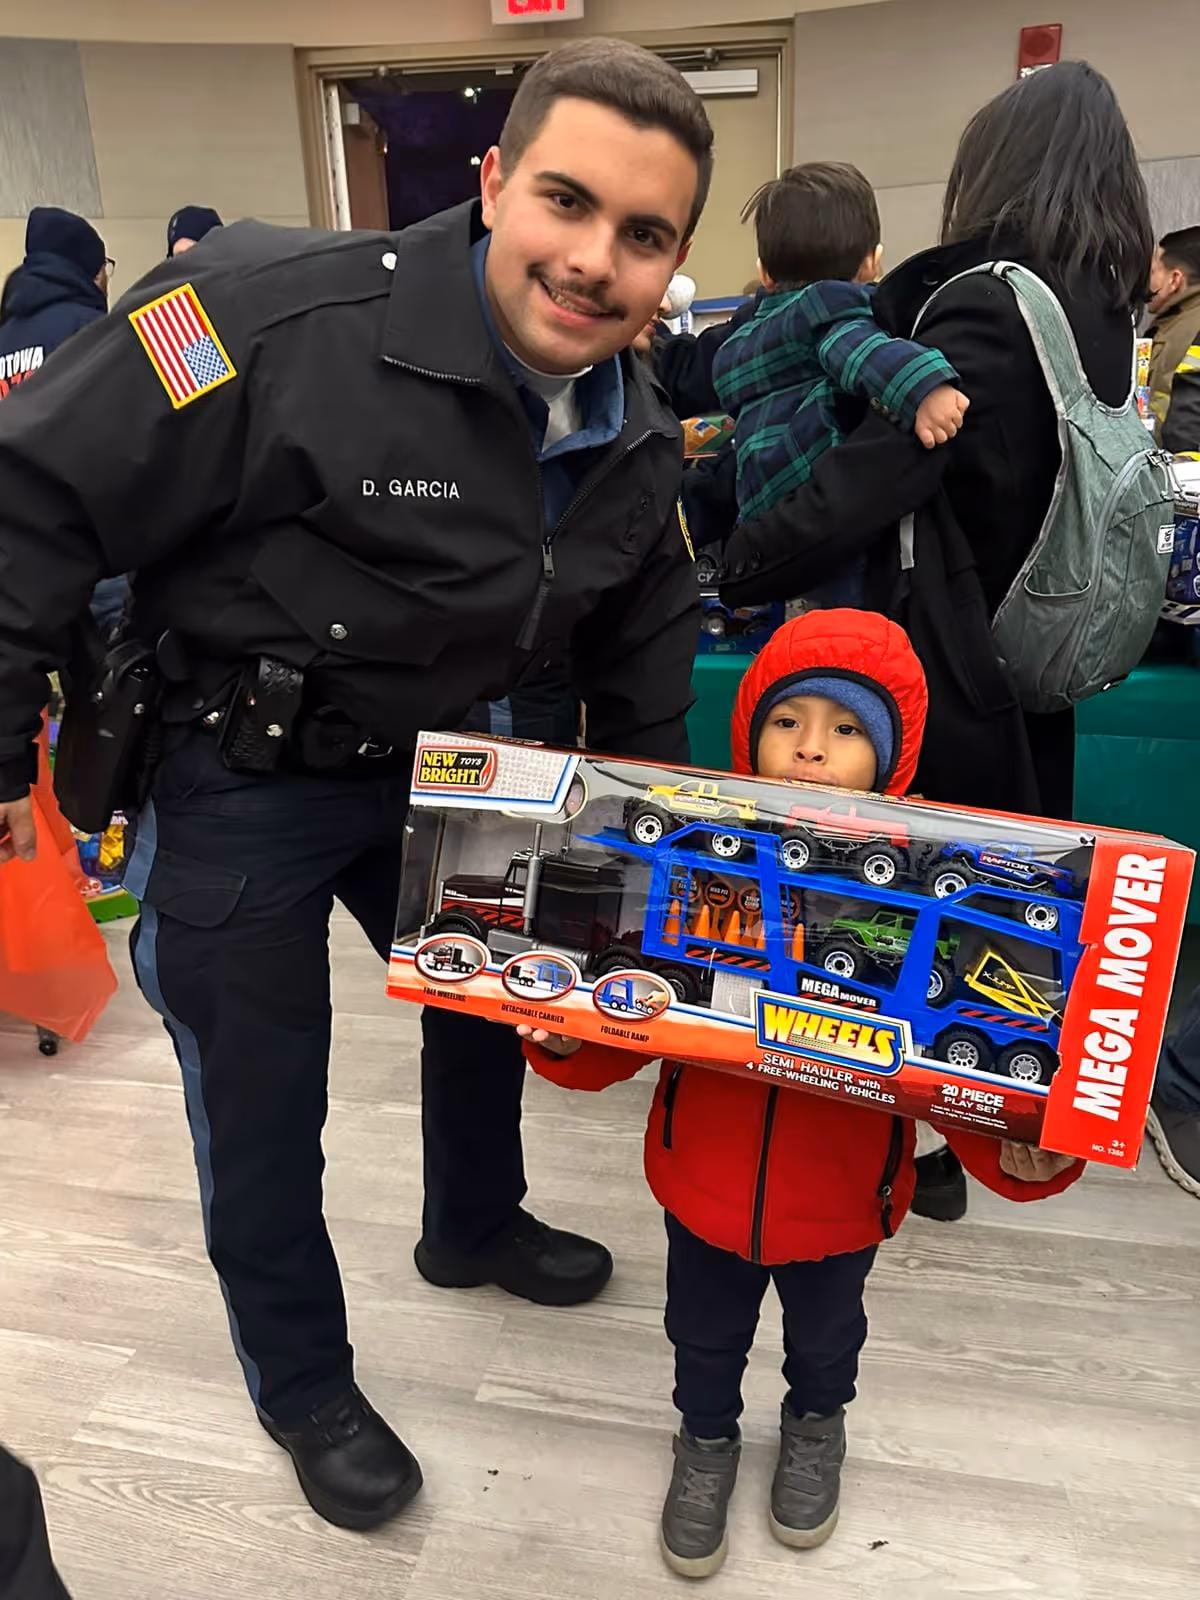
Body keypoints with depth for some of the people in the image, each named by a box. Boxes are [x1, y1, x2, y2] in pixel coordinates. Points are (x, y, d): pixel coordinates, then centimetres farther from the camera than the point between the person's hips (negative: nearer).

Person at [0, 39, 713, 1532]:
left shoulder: (639, 439, -4)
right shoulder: (283, 317, -28)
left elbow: (644, 646, 10)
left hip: (430, 769, 6)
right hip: (233, 788, -6)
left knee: (489, 1000, 24)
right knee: (261, 1116, 9)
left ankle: (472, 1227, 56)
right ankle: (302, 1389, 38)